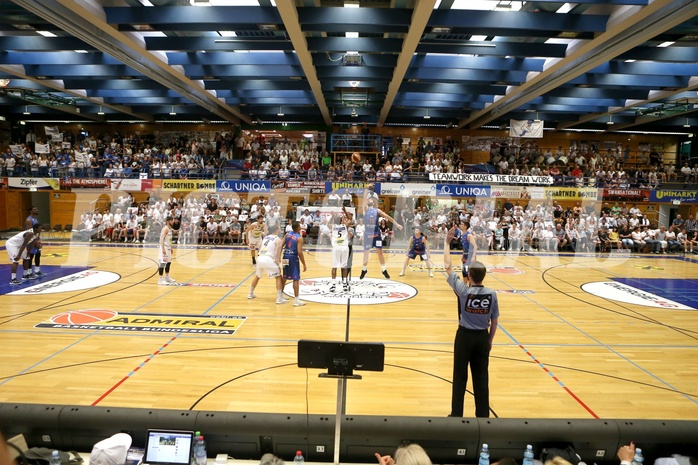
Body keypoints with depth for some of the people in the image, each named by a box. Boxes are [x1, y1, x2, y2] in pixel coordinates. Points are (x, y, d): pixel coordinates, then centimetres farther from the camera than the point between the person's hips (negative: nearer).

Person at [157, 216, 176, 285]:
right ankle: (160, 280, -5)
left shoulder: (170, 228, 13)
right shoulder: (165, 228, -17)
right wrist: (163, 249, -27)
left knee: (169, 262, 17)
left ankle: (167, 277, 30)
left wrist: (171, 248, 23)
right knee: (162, 263, -8)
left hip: (168, 248, 10)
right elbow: (161, 239, -23)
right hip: (164, 248, -10)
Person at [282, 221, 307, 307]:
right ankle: (296, 300, -2)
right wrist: (304, 264, -11)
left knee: (284, 277, 22)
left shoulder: (287, 234, 7)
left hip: (286, 256, 7)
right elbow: (299, 252, -17)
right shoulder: (299, 238, -11)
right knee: (296, 279, -2)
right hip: (293, 258, -7)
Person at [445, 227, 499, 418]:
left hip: (465, 336, -3)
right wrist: (490, 340, 14)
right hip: (482, 337, 3)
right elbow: (494, 321, 0)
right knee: (481, 377, 13)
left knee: (460, 377, 8)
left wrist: (447, 243, 0)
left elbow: (448, 267, -9)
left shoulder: (463, 291, -17)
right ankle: (483, 415, 23)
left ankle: (457, 415, 16)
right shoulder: (491, 294, -9)